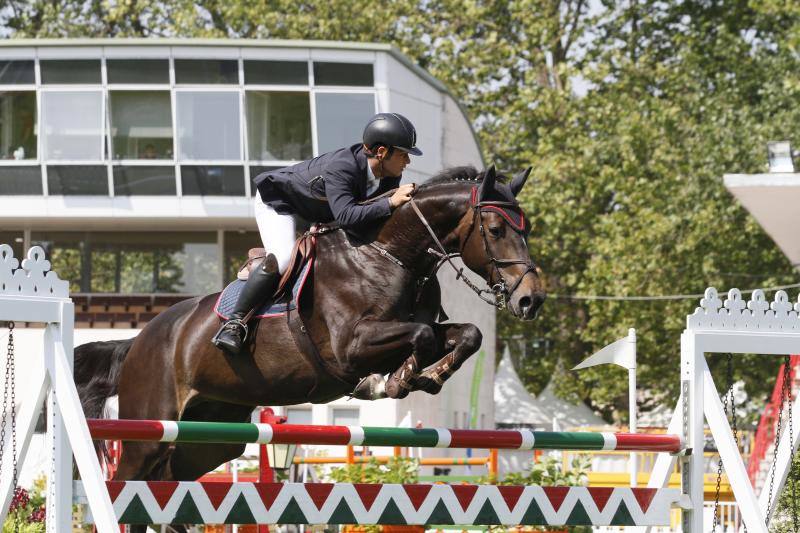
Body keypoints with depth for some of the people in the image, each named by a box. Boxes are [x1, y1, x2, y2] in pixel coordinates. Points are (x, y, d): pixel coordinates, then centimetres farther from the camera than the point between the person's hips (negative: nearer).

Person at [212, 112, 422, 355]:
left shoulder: (391, 176, -16)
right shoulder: (340, 168, -41)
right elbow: (346, 216, -53)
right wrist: (390, 203, -54)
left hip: (320, 215, 9)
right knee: (283, 259, -31)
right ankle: (235, 322, -24)